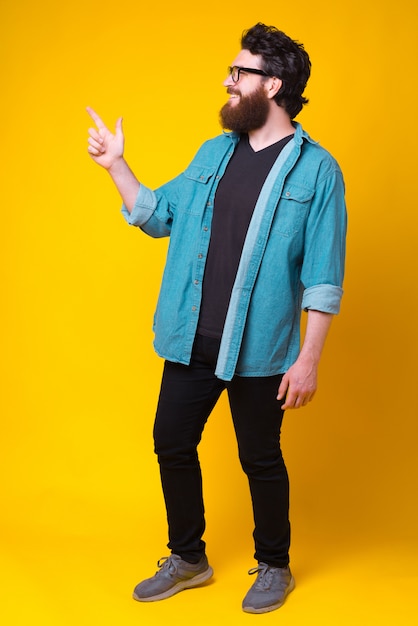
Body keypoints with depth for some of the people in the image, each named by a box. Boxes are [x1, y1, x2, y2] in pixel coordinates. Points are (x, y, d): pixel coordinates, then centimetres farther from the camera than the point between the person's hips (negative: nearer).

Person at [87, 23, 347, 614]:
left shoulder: (316, 169, -8)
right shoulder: (213, 153, 9)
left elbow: (323, 278, -10)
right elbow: (159, 215, 16)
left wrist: (309, 359, -14)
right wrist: (116, 165, 8)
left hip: (260, 350, -5)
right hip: (192, 342, 6)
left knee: (261, 459, 8)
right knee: (172, 444, 12)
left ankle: (274, 567, 32)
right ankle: (188, 558, 33)